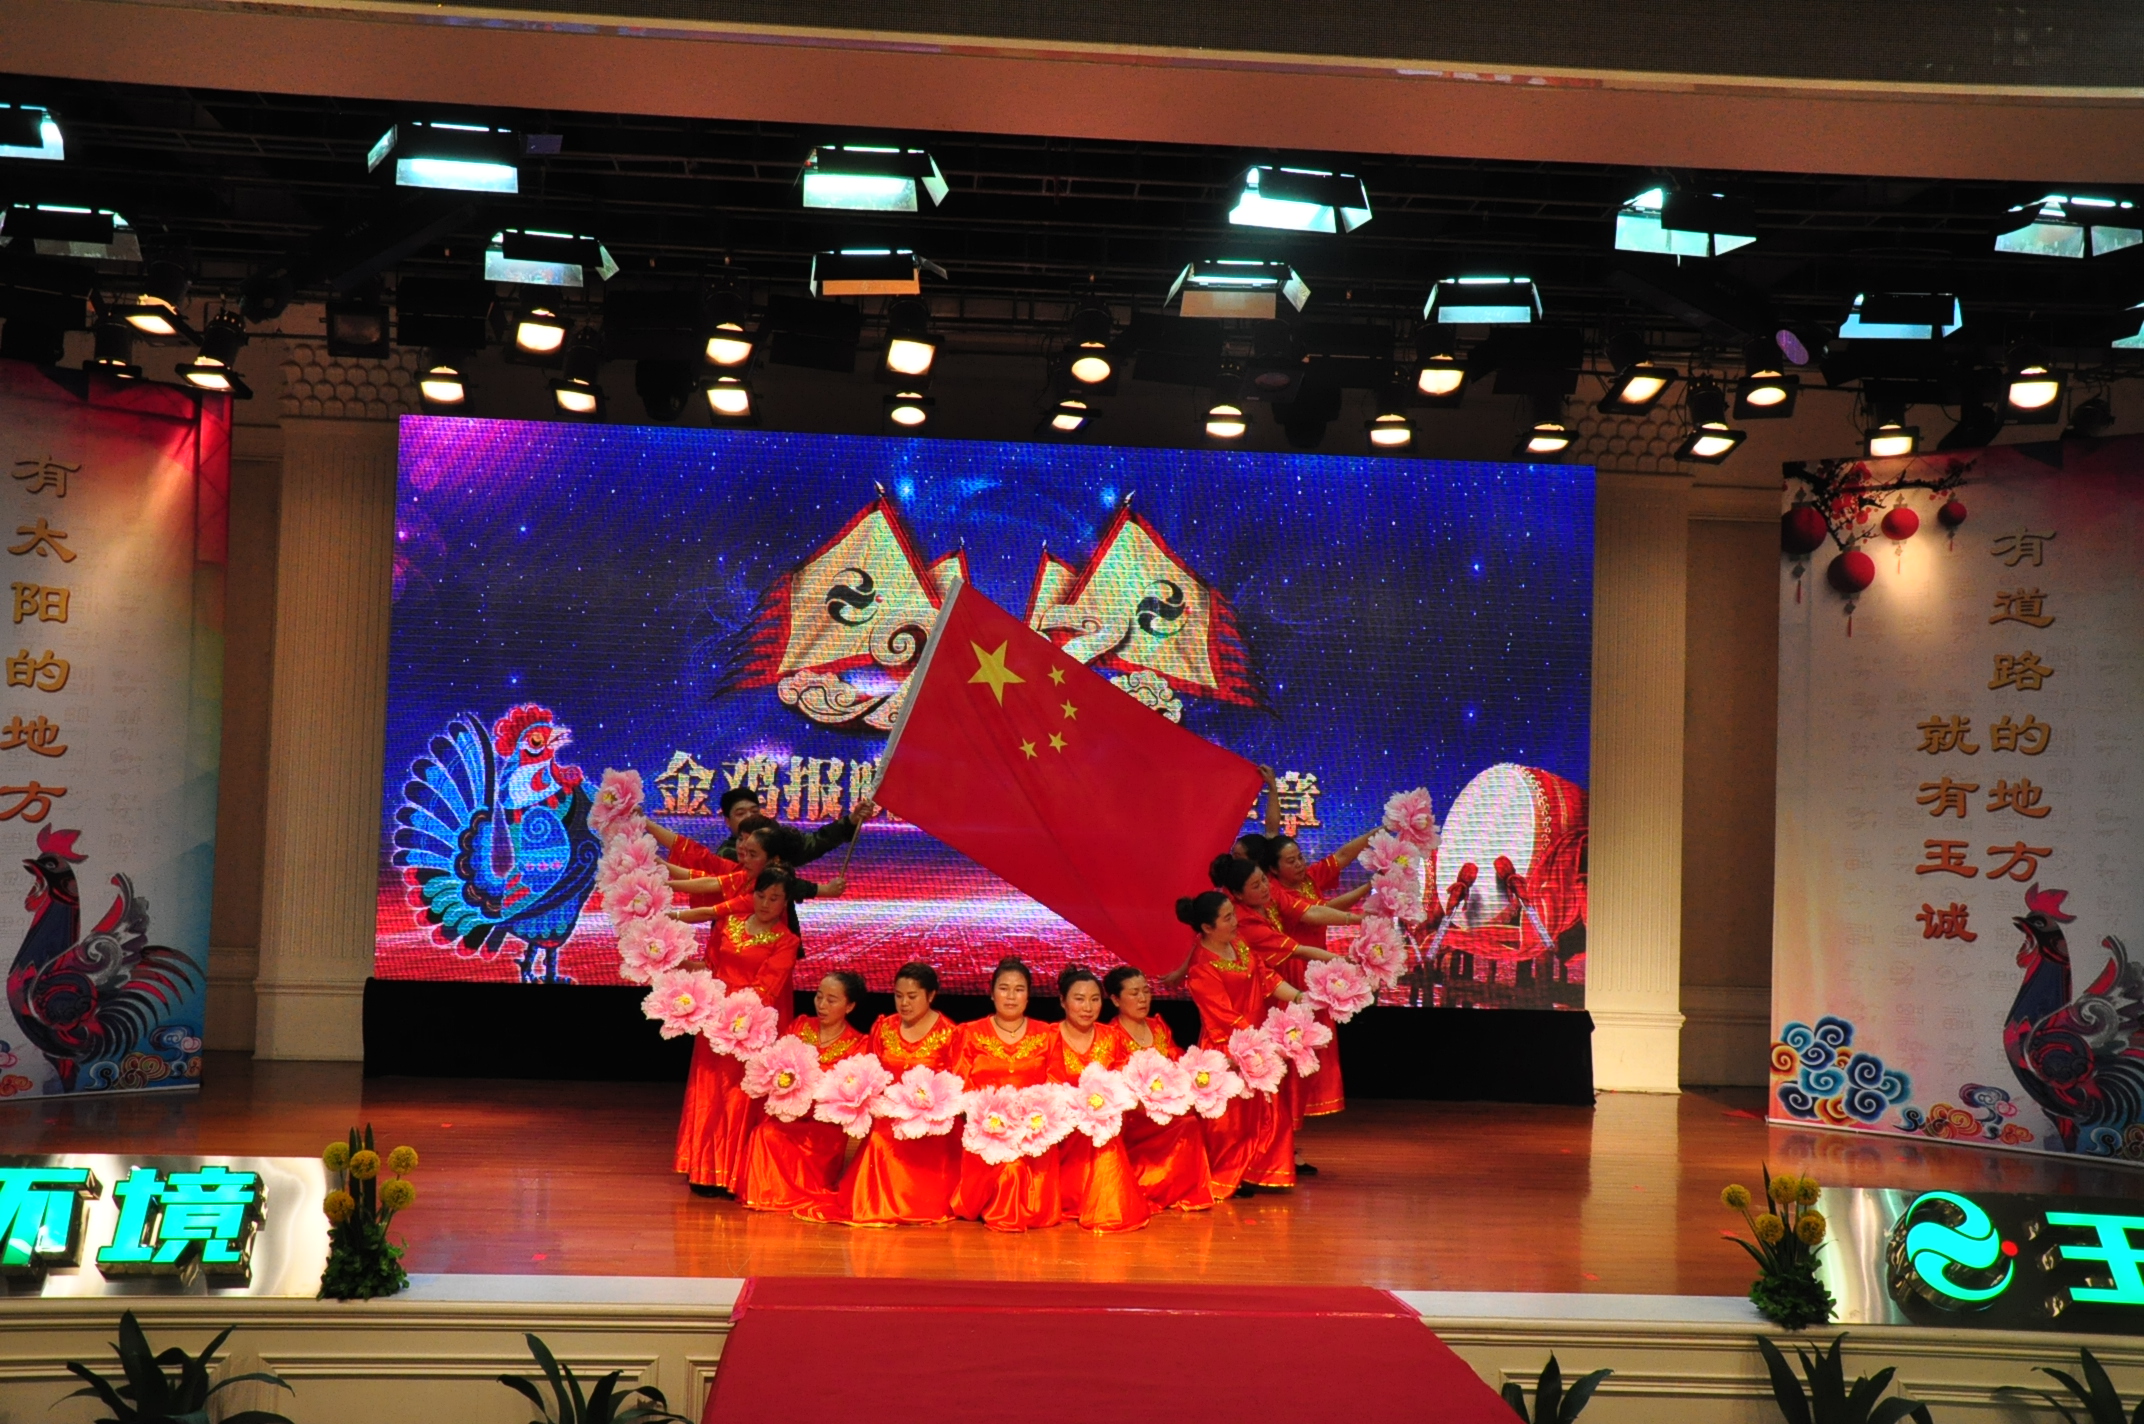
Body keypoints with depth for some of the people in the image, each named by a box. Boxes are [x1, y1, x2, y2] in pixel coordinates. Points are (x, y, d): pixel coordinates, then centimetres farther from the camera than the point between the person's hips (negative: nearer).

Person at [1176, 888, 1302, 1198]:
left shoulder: (1238, 943, 4)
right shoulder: (1202, 969, -21)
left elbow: (1266, 976, 4)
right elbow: (1226, 1016, -21)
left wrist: (1299, 996, -10)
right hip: (1227, 1050, -8)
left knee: (1263, 1111, 13)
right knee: (1230, 1117, 5)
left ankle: (1254, 1172, 27)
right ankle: (1225, 1180, 21)